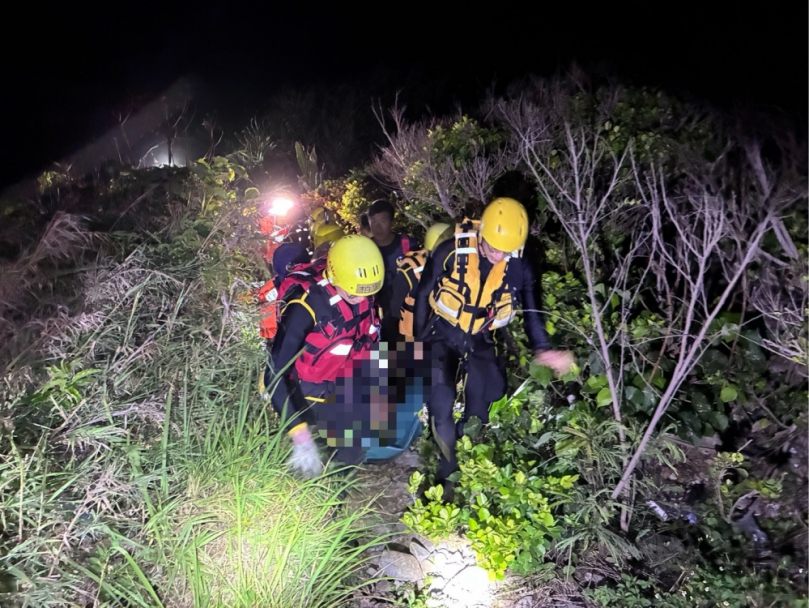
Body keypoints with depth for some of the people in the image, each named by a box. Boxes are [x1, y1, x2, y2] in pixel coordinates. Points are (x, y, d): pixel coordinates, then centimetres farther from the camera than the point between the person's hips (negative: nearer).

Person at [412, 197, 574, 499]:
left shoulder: (518, 267, -14)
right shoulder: (451, 251, -22)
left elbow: (530, 309, -3)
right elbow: (423, 295, -8)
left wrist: (542, 349, -20)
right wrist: (419, 340, -2)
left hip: (481, 340, 2)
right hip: (443, 335, -2)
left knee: (479, 411, 8)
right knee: (441, 405, -10)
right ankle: (449, 474, 10)